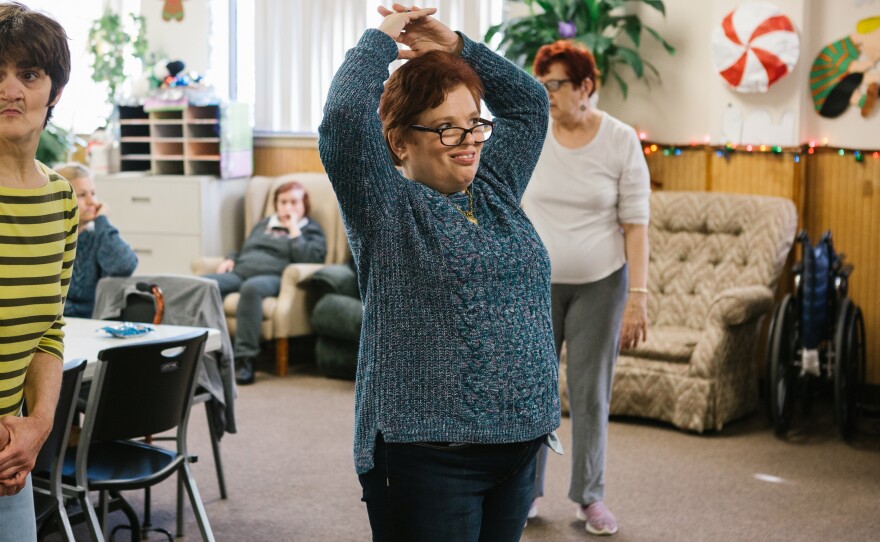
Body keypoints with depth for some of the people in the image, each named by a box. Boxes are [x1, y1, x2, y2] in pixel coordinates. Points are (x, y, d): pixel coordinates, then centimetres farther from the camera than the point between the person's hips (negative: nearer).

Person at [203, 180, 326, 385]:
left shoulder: (311, 230, 15)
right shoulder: (264, 224, 32)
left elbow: (309, 259, -4)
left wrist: (294, 231, -1)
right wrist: (231, 259, 16)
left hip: (274, 276, -5)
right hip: (241, 271, 5)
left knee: (251, 287, -42)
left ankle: (244, 358, -43)